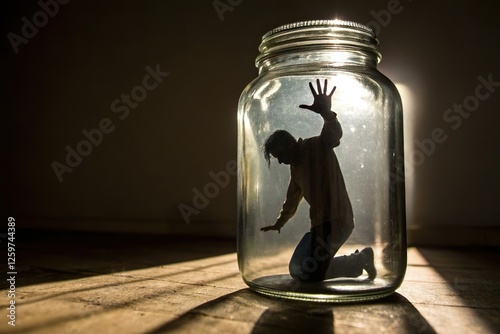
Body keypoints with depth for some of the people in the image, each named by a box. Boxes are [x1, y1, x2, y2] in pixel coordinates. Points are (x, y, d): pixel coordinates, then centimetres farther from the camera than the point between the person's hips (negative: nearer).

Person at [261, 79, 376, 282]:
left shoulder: (318, 146, -7)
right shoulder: (296, 166, 18)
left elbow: (334, 135, -31)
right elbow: (292, 200, 31)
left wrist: (326, 113, -51)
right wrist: (279, 224, 43)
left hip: (335, 220, -10)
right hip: (320, 223, 10)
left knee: (308, 275, -14)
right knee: (297, 270, 12)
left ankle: (359, 260, 8)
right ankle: (359, 259, 20)